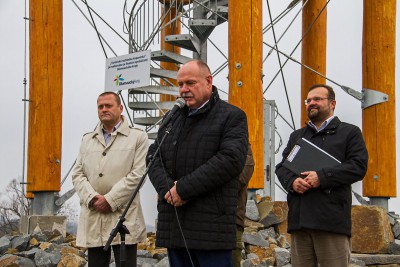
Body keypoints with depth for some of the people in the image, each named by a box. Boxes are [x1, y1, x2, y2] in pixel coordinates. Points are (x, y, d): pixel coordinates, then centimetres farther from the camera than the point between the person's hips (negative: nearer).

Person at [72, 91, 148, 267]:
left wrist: (110, 200, -11)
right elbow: (78, 174, 11)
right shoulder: (87, 140, 19)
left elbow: (137, 174, -5)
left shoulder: (137, 137, 6)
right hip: (93, 221, 4)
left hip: (124, 217, -4)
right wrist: (93, 198, -7)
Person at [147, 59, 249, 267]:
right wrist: (166, 188, -9)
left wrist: (184, 189, -15)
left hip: (211, 225, -6)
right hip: (174, 226, 6)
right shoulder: (172, 119, 20)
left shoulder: (232, 116, 1)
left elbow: (230, 160, -13)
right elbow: (154, 156, 12)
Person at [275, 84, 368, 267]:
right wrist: (292, 181, -6)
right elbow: (281, 167, 18)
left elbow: (359, 166, -4)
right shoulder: (296, 136, 26)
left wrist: (322, 177, -15)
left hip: (331, 220, -4)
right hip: (299, 219, 5)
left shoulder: (350, 132, 10)